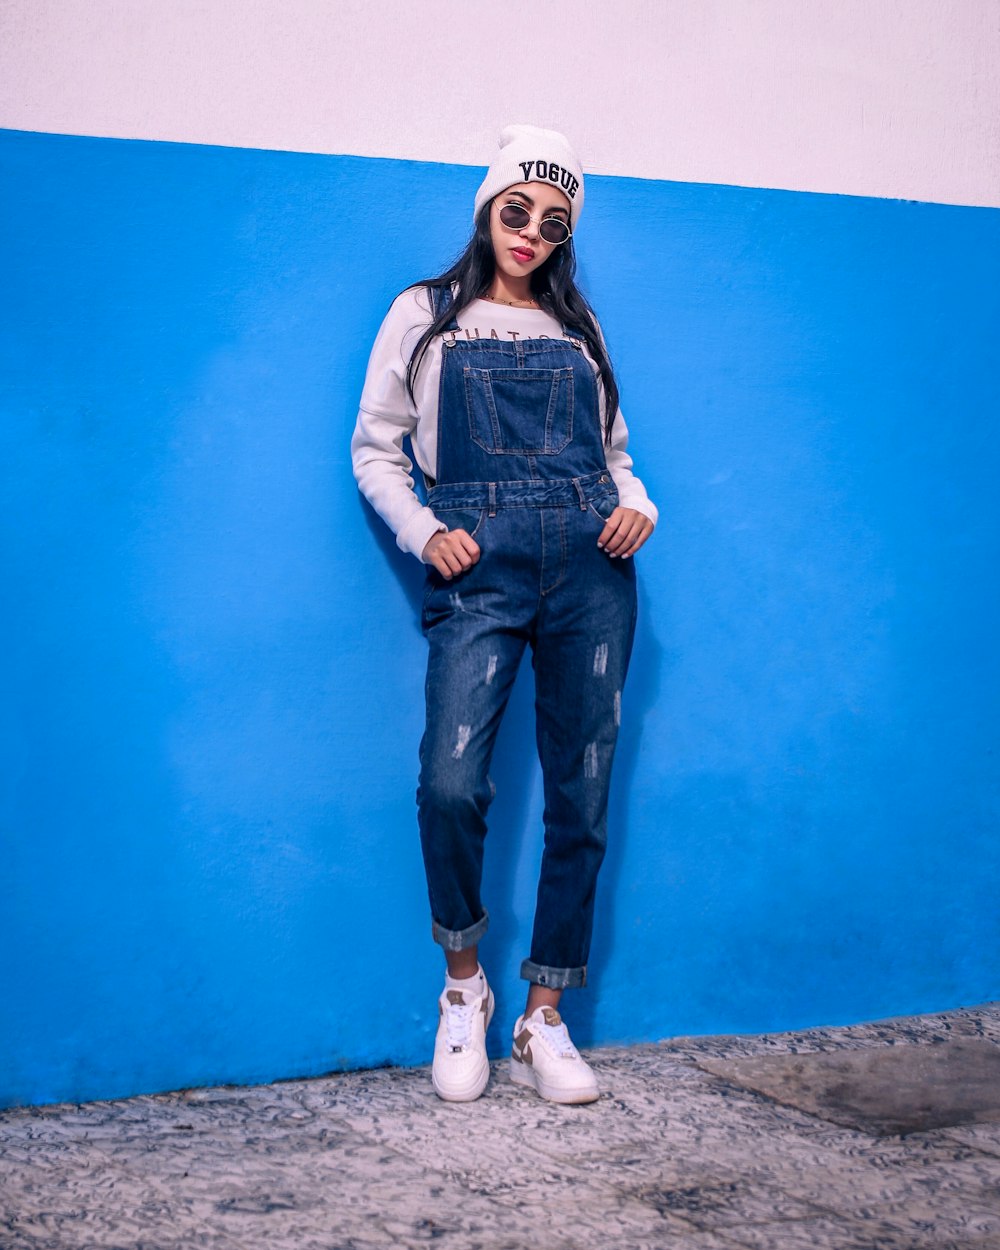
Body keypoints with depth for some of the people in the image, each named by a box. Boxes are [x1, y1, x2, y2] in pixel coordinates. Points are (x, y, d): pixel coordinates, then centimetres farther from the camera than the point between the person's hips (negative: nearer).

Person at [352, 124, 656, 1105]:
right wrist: (424, 534, -6)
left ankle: (543, 1022, 11)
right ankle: (463, 986, 7)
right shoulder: (424, 316, 13)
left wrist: (636, 508, 2)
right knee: (451, 783, -19)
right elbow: (375, 450, 10)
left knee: (581, 793, 0)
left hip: (590, 566, 3)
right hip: (479, 566, -3)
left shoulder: (577, 328, 21)